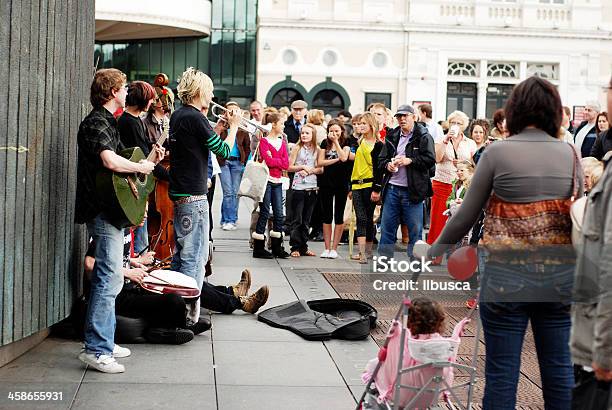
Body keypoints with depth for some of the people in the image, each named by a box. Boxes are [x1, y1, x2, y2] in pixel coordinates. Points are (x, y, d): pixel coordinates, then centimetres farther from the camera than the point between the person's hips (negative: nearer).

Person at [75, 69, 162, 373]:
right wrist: (141, 167, -14)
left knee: (109, 279, 14)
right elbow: (111, 162, -29)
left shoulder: (108, 123, 19)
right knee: (109, 280, -12)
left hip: (111, 211, 11)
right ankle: (95, 350, -10)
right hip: (103, 211, -11)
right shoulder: (96, 123, -13)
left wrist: (150, 159, 12)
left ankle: (104, 343, 21)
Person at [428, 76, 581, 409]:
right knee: (559, 369, 12)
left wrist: (432, 255, 10)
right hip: (560, 274, 3)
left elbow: (465, 217, -3)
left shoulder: (497, 152, -6)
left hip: (506, 274, -3)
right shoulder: (570, 154, 3)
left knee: (501, 372, 4)